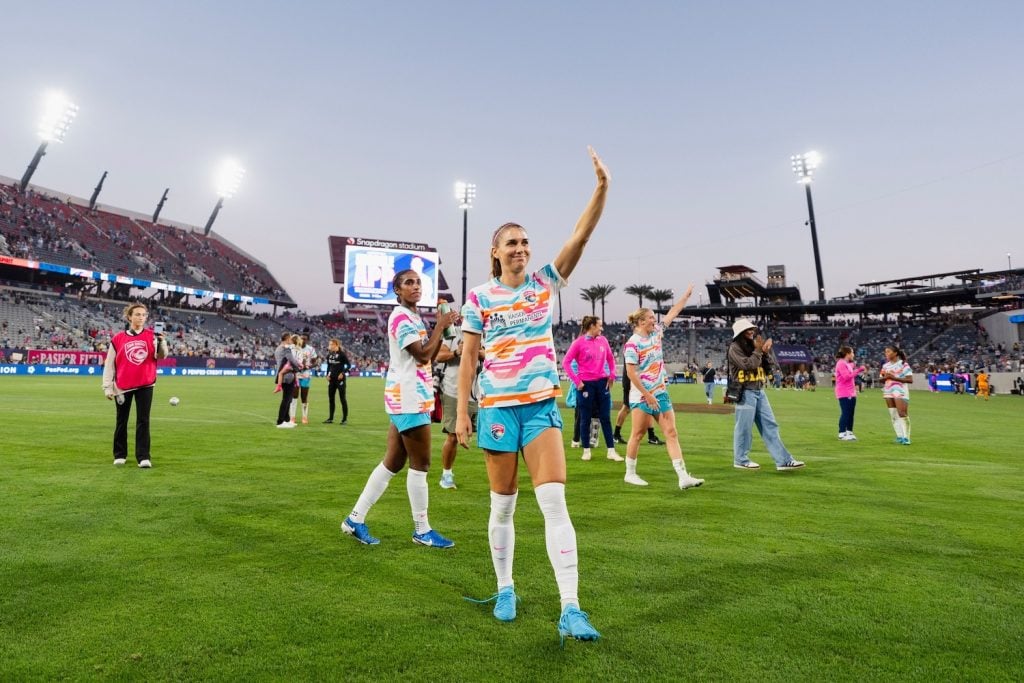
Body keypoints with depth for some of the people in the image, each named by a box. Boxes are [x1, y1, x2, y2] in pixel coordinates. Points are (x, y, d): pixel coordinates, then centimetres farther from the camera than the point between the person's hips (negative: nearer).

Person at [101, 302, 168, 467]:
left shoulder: (151, 335, 1)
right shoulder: (118, 338, 0)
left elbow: (161, 356, -7)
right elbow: (109, 364, 2)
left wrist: (161, 341, -25)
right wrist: (107, 387, -1)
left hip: (145, 385, 0)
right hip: (123, 386, 1)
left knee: (143, 421, -1)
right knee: (121, 421, 12)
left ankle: (143, 456, 2)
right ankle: (120, 455, 26)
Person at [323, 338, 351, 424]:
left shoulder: (341, 354, -11)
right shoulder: (329, 354, 7)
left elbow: (349, 365, -10)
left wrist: (343, 373, -17)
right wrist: (328, 374, 6)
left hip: (340, 378, -6)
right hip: (332, 379, 7)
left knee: (342, 398, 0)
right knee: (330, 398, 9)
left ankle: (345, 418, 6)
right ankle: (330, 418, 17)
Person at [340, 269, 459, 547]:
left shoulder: (413, 317, 17)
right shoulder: (401, 317, -12)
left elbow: (427, 356, 17)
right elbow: (423, 356, -19)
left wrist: (442, 329, 6)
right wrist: (440, 326, -10)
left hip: (412, 397, 10)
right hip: (408, 398, -10)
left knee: (393, 462, 12)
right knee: (420, 464, -2)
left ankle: (355, 519, 19)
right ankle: (422, 530, 10)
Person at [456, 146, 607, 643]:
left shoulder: (544, 283, 5)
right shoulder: (479, 298, 1)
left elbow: (580, 236, -7)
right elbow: (468, 360, 1)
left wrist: (601, 187, -18)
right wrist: (462, 413, -3)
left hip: (542, 406, 1)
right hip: (497, 408, 0)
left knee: (554, 502, -8)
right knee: (503, 505, 10)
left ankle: (570, 610, -3)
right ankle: (504, 591, 29)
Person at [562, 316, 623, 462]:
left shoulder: (603, 340, 5)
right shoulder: (579, 342, -8)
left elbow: (610, 358, 19)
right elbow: (566, 362, -8)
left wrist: (612, 376, 10)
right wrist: (576, 380, -11)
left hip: (602, 383, 4)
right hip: (586, 384, -4)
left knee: (606, 418, 6)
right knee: (585, 419, 6)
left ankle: (611, 451, 11)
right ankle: (586, 450, 18)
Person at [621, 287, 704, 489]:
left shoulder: (656, 333, 7)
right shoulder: (633, 344, -14)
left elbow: (673, 312, 18)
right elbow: (631, 373, -18)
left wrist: (687, 294, 20)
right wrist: (647, 396, -17)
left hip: (660, 393, 7)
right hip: (642, 396, -7)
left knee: (671, 433, 1)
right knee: (637, 434, 3)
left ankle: (683, 477, -1)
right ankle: (630, 473, 18)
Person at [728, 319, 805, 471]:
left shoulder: (754, 346, 16)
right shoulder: (735, 348, -7)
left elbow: (769, 368, 12)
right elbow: (748, 365, -20)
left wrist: (766, 352, -2)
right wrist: (758, 350, -11)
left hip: (760, 392, 8)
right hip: (745, 392, -8)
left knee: (770, 426, 5)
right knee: (744, 427, -1)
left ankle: (783, 460, 6)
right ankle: (740, 460, 12)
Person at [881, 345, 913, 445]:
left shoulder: (903, 364, -7)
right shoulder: (885, 365, 12)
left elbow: (910, 379, -13)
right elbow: (880, 378, 15)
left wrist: (894, 377, -19)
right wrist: (885, 377, -8)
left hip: (900, 392, -6)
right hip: (888, 392, 6)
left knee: (902, 414, -11)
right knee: (893, 415, 8)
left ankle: (906, 437, -7)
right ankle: (899, 436, 16)